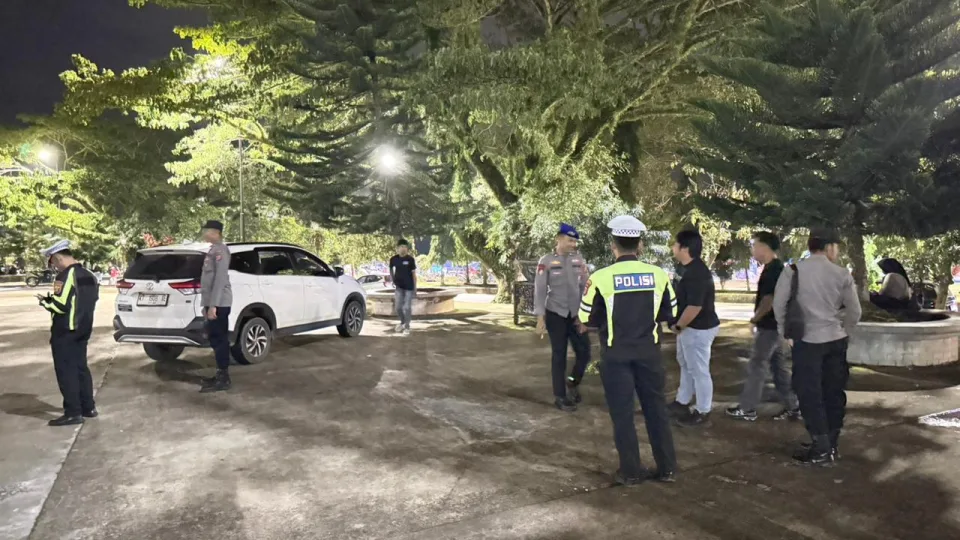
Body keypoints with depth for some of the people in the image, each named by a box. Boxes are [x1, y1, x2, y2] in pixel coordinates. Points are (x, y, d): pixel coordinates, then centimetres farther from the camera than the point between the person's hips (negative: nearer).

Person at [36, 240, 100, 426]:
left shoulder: (65, 276, -17)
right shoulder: (88, 275, 11)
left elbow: (61, 305, -23)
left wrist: (45, 301, -4)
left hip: (65, 331, -9)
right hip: (83, 329, 9)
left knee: (66, 370, -2)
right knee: (81, 367, 17)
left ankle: (73, 413, 0)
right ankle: (88, 407, 21)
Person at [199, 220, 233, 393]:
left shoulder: (220, 250, -12)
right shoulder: (213, 250, 19)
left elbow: (220, 278, -20)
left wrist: (213, 305, -23)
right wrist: (207, 304, 21)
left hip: (218, 304, -10)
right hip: (213, 303, 10)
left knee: (220, 340, -7)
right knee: (216, 340, 13)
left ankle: (224, 379, -4)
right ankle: (220, 375, 20)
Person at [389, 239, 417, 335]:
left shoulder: (410, 259, -9)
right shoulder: (393, 259, -3)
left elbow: (414, 274, -4)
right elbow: (391, 270, 16)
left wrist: (415, 288, -5)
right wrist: (393, 280, 4)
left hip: (409, 287, -2)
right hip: (398, 286, 2)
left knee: (407, 307, 0)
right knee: (398, 307, 4)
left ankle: (407, 327, 13)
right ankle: (402, 322, 30)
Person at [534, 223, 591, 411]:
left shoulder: (579, 259, 3)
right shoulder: (546, 261, -6)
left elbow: (585, 285, 6)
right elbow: (540, 290, -7)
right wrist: (540, 318, -12)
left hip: (576, 314, 3)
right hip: (555, 315, -3)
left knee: (584, 353, 2)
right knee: (559, 356, 5)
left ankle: (573, 382, 30)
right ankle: (560, 396, 20)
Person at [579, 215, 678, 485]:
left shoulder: (601, 277, -14)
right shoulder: (658, 274, -4)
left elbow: (587, 319, -7)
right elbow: (670, 313, 6)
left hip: (616, 355, -2)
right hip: (649, 352, 3)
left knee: (622, 413, 9)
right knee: (656, 408, 15)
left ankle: (631, 472, 16)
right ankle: (667, 468, 23)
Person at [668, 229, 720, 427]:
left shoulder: (695, 273, -25)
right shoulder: (694, 268, 8)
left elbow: (694, 307, -29)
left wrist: (678, 326, -17)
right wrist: (681, 325, 17)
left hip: (698, 329, -11)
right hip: (692, 327, 11)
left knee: (699, 371, 3)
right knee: (686, 365, 23)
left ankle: (702, 412, 18)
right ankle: (682, 402, 39)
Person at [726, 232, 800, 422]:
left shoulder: (772, 269, -19)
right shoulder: (776, 267, 12)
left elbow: (769, 300, -23)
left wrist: (755, 318, -9)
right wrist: (759, 317, 13)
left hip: (768, 326, -10)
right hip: (774, 325, 10)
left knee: (756, 367, -2)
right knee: (779, 366, 14)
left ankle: (747, 408, 7)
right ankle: (792, 407, 19)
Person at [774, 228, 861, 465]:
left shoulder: (792, 271, -6)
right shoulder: (842, 274, 0)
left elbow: (779, 304, -4)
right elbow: (854, 311, 5)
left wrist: (785, 333, 8)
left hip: (807, 340, -3)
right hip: (836, 340, 3)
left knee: (810, 394, 4)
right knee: (833, 392, 13)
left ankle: (821, 449, 5)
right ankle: (830, 445, 23)